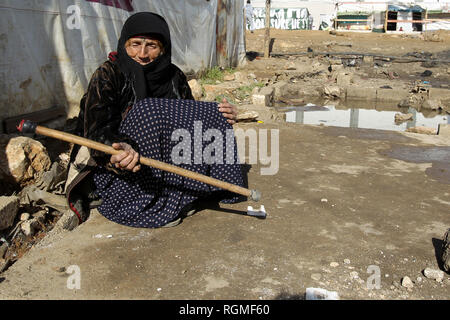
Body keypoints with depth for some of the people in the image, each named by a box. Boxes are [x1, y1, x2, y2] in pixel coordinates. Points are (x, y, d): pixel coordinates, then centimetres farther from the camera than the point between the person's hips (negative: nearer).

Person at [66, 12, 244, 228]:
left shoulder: (173, 77, -1)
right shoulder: (108, 75, -14)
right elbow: (97, 128, -27)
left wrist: (221, 118, -21)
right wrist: (119, 149, -50)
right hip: (106, 167, -4)